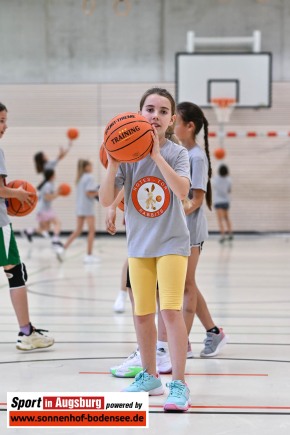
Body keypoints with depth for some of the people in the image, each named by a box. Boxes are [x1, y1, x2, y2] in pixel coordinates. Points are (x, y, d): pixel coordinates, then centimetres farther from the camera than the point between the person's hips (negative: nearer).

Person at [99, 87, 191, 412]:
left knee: (171, 311, -12)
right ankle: (150, 376, 28)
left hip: (172, 243, -3)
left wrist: (157, 155, -30)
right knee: (142, 315, 11)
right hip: (139, 245, 3)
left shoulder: (176, 153, -9)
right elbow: (106, 200, -9)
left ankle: (178, 385, -7)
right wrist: (112, 164, -22)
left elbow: (182, 190, -27)